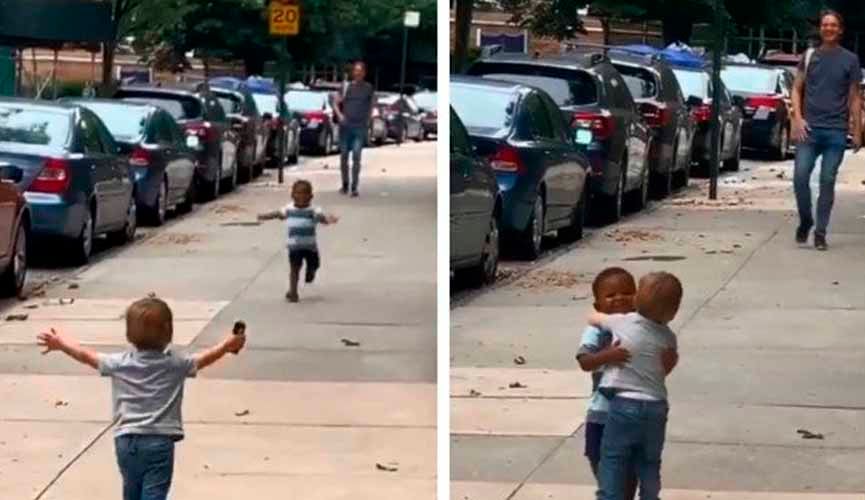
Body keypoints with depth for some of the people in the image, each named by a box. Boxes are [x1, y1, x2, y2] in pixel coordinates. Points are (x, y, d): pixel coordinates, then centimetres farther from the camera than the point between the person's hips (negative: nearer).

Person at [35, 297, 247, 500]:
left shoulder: (119, 363, 2)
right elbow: (205, 358, 12)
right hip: (159, 441, -3)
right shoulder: (175, 364, -2)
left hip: (126, 440, 3)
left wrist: (59, 342, 30)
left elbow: (86, 355, 14)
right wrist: (227, 345, 31)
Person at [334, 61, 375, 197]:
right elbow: (336, 104, 9)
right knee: (344, 156, 7)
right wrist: (339, 115, -8)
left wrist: (368, 121, 7)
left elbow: (371, 106, 16)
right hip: (345, 126, 2)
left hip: (360, 127, -2)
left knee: (356, 156, -12)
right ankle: (345, 184, 22)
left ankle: (354, 187, -10)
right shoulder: (346, 87, 6)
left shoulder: (369, 88, 7)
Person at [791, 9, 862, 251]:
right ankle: (805, 222, 14)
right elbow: (797, 89, 10)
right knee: (800, 177, -7)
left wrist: (857, 130, 3)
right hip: (809, 128, 1)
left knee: (827, 181, 0)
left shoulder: (850, 60, 5)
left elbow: (854, 97, 7)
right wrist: (797, 117, -4)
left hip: (836, 131, -1)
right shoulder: (809, 56, 8)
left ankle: (820, 233, 7)